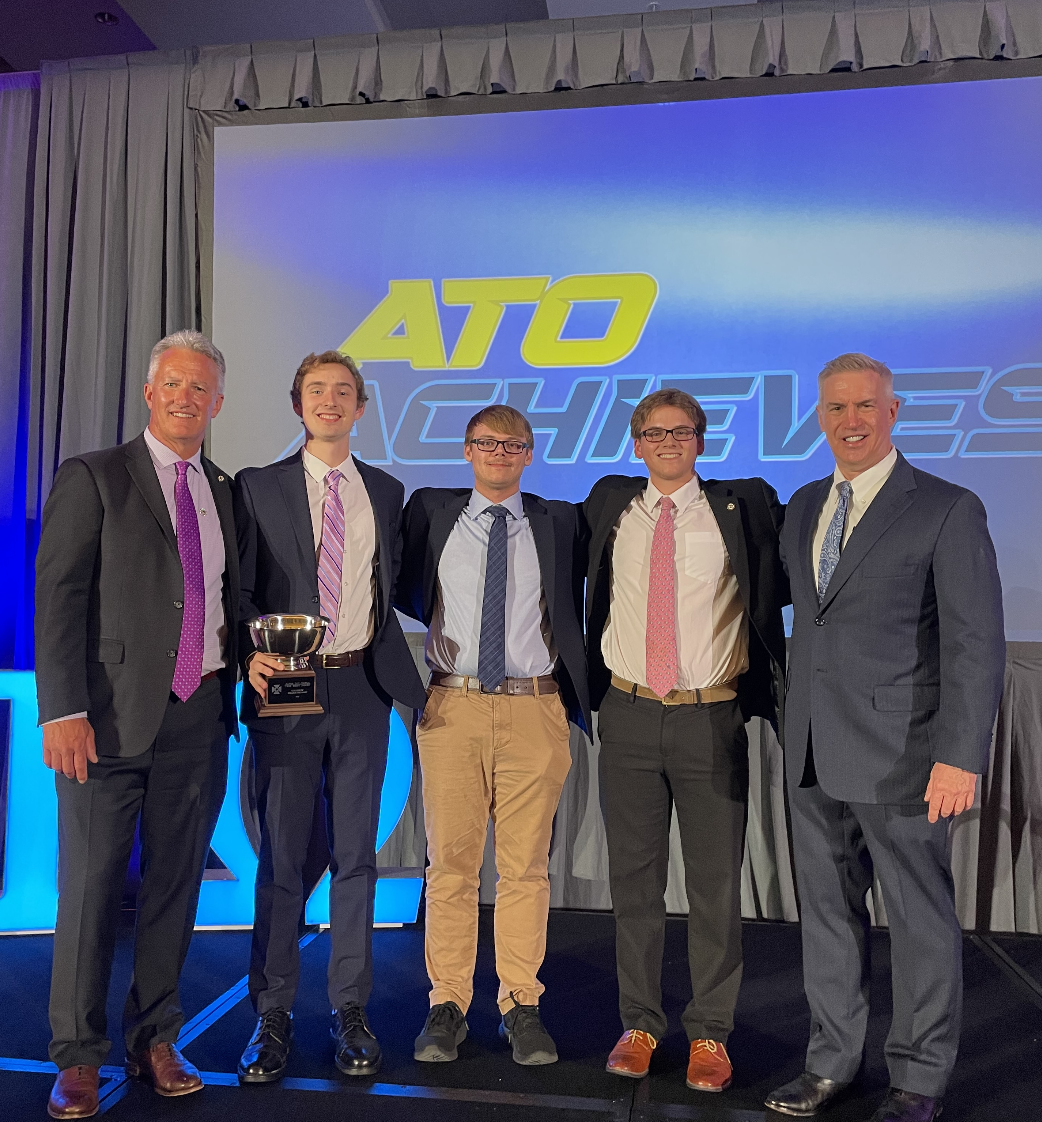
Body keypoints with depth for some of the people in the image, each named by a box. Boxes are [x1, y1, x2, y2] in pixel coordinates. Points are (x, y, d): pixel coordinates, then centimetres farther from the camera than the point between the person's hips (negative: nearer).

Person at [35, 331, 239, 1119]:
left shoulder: (225, 491, 14)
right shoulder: (92, 478, 0)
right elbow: (60, 598, -7)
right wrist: (62, 710, -15)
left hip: (200, 715, 4)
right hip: (114, 715, -4)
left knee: (176, 884, 11)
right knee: (93, 885, 3)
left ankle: (155, 1040, 26)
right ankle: (79, 1058, 19)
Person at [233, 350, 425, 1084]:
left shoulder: (387, 492, 11)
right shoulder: (258, 487, 5)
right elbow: (240, 586, 0)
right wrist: (253, 653, -16)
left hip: (362, 687, 2)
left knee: (356, 854, 8)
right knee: (281, 857, 6)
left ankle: (351, 1011, 21)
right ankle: (274, 1015, 20)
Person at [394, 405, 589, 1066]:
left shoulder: (558, 523, 8)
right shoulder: (432, 512, 10)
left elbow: (577, 607, 14)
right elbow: (403, 590, 17)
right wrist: (441, 621, 6)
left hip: (533, 709, 0)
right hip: (452, 707, 0)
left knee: (527, 865, 5)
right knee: (452, 861, 5)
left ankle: (523, 1006, 17)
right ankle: (449, 1005, 17)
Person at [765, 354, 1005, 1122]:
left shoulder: (948, 510, -8)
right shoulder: (804, 506, 11)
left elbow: (977, 643, -12)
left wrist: (961, 757, -18)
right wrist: (795, 721, 11)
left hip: (900, 754, -5)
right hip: (813, 753, 6)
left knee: (921, 920, 8)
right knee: (828, 912, 16)